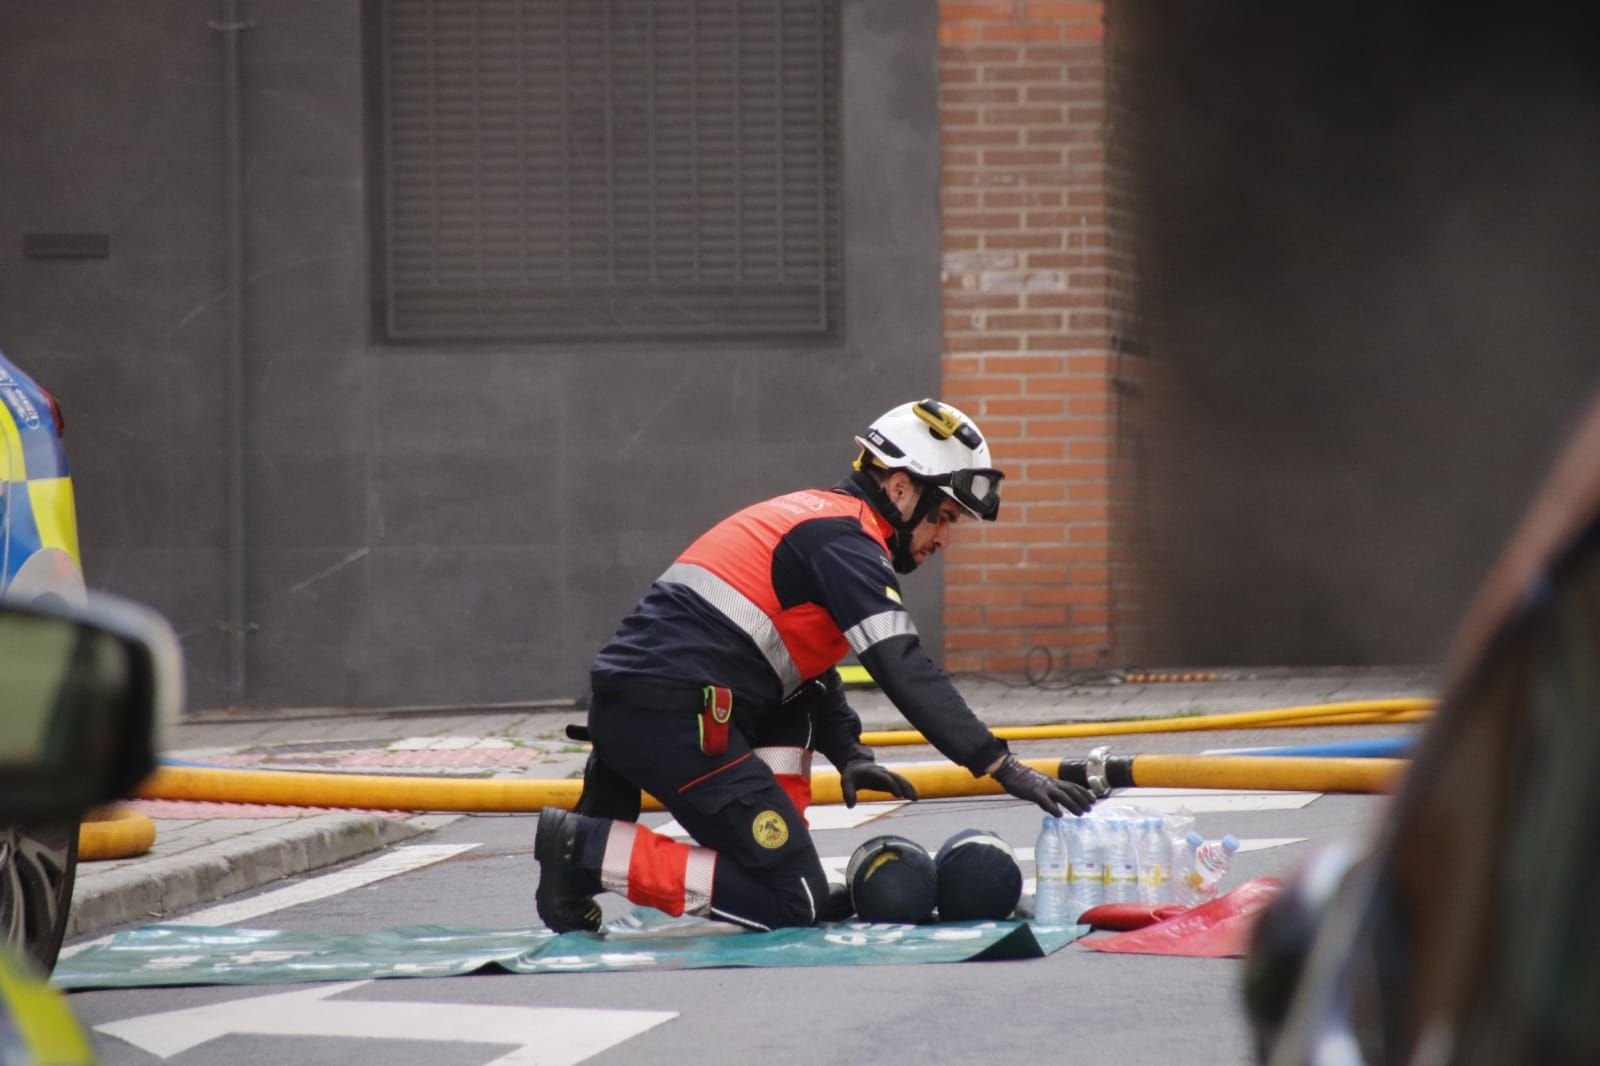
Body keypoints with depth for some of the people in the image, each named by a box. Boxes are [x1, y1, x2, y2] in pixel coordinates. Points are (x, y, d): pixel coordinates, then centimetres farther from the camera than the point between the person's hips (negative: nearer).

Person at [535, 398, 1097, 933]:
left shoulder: (810, 517, 24)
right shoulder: (847, 539, -6)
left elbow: (809, 669, 29)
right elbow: (906, 674, -15)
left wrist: (848, 752, 15)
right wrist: (1003, 767, -17)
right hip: (674, 724, -10)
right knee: (796, 900, -8)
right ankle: (593, 849, -11)